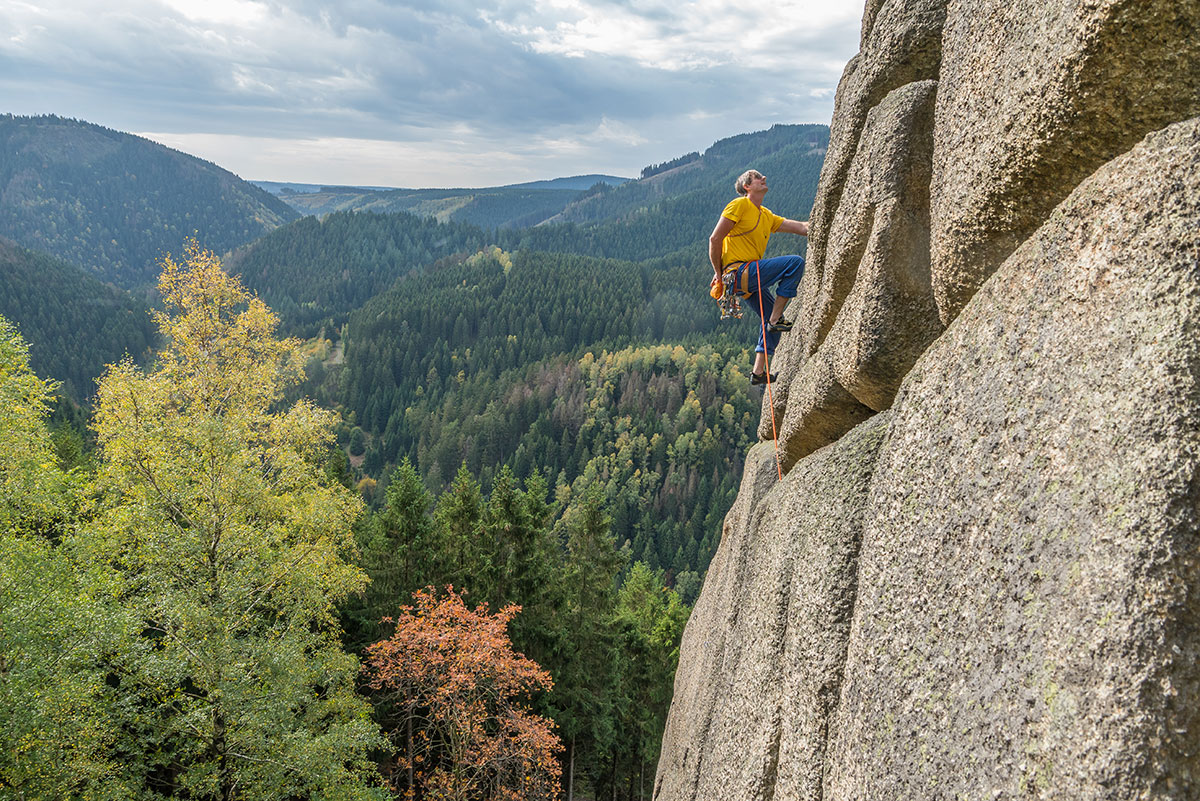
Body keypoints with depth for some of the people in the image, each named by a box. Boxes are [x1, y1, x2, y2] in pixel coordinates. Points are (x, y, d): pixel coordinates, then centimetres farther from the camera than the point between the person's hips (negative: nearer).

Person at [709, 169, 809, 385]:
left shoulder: (767, 216, 20)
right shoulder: (740, 205, -5)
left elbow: (803, 228, 16)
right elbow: (715, 239, -9)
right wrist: (719, 273, -7)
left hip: (751, 278, 9)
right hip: (740, 272, -9)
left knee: (773, 319, 15)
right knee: (795, 262, -16)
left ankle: (758, 372, 18)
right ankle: (775, 320, -12)